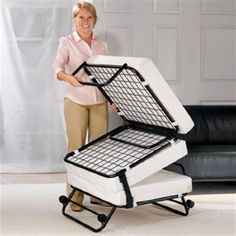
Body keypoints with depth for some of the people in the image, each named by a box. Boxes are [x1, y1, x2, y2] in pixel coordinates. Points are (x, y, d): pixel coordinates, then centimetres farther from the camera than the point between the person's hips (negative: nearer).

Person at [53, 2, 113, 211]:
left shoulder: (102, 44, 13)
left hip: (99, 102, 3)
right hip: (76, 101, -3)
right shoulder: (67, 42, 2)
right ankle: (75, 196, 5)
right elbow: (57, 68, -8)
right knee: (76, 148, -3)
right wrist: (69, 77, -29)